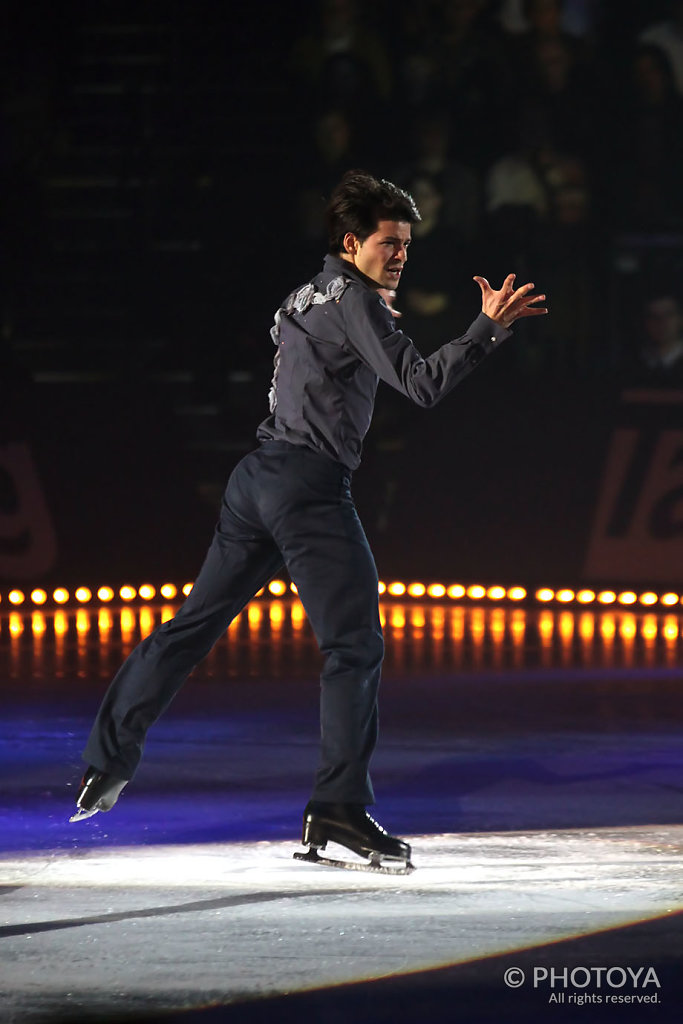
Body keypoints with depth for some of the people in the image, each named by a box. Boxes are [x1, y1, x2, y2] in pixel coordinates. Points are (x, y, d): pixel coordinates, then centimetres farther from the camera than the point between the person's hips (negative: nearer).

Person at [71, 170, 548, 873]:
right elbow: (421, 384, -16)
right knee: (355, 647, -7)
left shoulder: (303, 299, 18)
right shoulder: (354, 301, -8)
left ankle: (108, 760, 19)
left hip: (258, 474, 9)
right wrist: (489, 328, -16)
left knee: (193, 625, 15)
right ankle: (339, 808, -11)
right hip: (310, 486, -9)